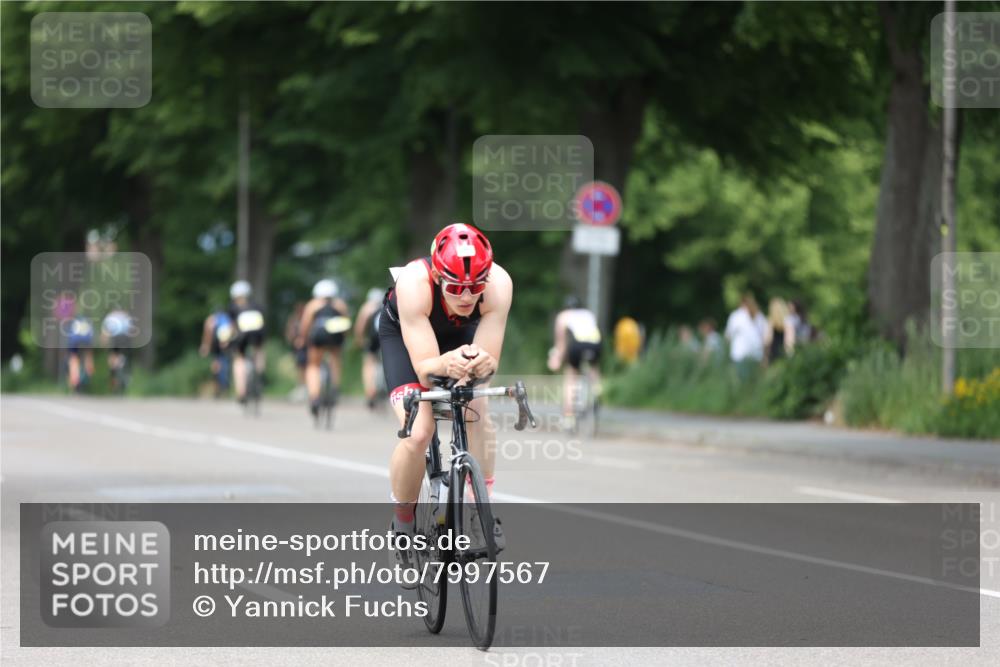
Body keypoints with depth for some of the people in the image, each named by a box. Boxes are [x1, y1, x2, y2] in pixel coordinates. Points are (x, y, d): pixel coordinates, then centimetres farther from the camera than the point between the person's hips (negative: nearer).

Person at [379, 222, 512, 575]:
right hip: (403, 333, -2)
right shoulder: (414, 283, -42)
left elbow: (490, 359, -33)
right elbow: (424, 367, -41)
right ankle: (402, 524, 2)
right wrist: (446, 364, -63)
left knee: (478, 412, -21)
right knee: (418, 432, -20)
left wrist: (482, 363, -57)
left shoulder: (498, 284, -36)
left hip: (462, 334, 3)